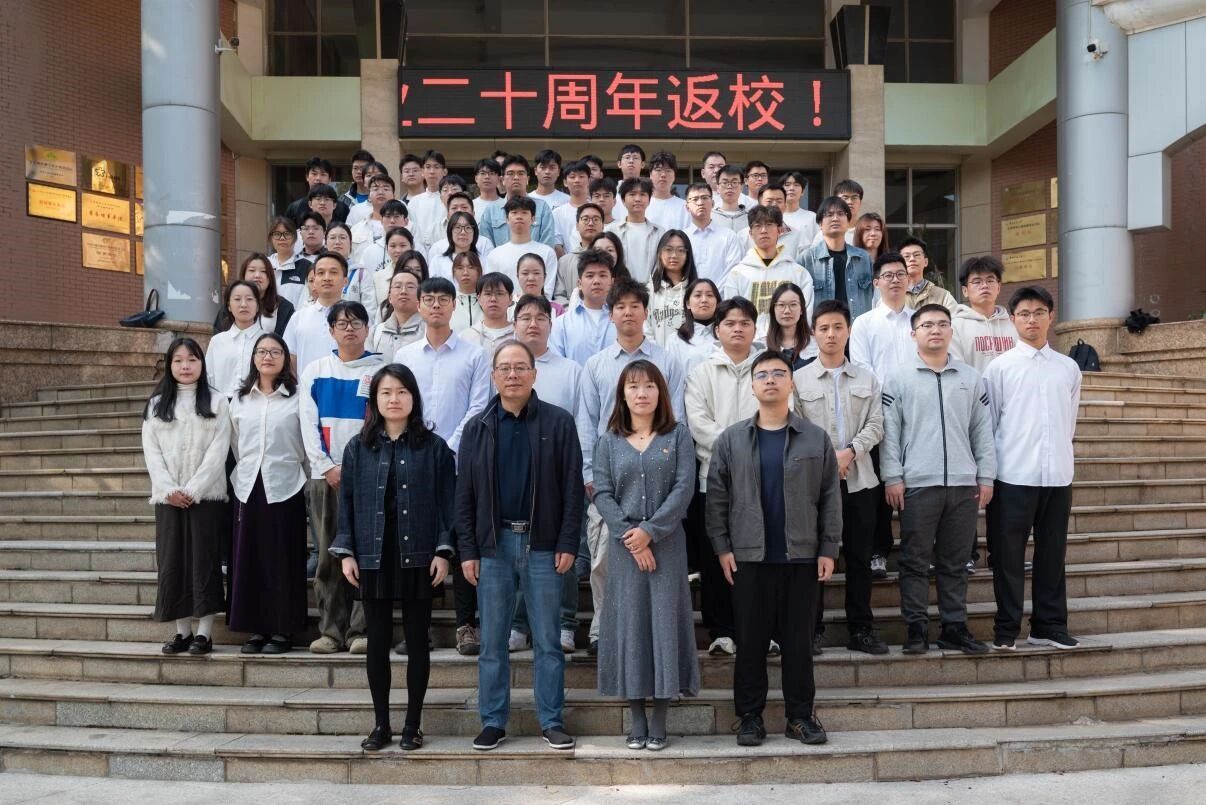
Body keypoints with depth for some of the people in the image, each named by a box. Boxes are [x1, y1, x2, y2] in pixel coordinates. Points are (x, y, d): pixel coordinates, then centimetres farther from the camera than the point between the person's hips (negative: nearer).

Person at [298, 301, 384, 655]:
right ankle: (331, 629, 9)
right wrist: (327, 466, -4)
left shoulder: (381, 371, 5)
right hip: (325, 473, 2)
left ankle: (361, 629, 1)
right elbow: (308, 423, 6)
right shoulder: (315, 371, 12)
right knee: (328, 554, 3)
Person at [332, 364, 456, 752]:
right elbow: (347, 501, 7)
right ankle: (380, 724, 21)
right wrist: (345, 552, 0)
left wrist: (444, 551, -7)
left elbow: (447, 502, -1)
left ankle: (413, 725, 18)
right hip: (373, 557, 2)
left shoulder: (434, 447, 0)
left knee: (417, 641, 7)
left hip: (418, 557, -1)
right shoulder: (358, 448, 6)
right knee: (377, 642, 8)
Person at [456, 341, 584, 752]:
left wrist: (568, 544, -7)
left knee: (547, 640, 5)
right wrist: (467, 550, 0)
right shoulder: (478, 427, 7)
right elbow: (465, 493, 6)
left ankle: (552, 721, 16)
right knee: (492, 640, 8)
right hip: (493, 544, 2)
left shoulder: (558, 422, 0)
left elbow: (572, 487, -1)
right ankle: (493, 721, 20)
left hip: (542, 544, -2)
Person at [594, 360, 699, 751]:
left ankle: (659, 721, 10)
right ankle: (636, 719, 13)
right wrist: (628, 535, -12)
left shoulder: (678, 436, 5)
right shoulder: (609, 442, 8)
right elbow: (602, 494, 0)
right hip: (624, 546, 1)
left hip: (667, 544, -1)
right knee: (628, 624, 3)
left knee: (664, 622, 0)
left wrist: (650, 530, -13)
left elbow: (684, 488, -5)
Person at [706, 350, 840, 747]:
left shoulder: (816, 439, 3)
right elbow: (716, 496, 3)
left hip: (802, 556, 0)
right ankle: (750, 715, 18)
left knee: (798, 639, 8)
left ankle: (800, 714, 20)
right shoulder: (731, 439, 3)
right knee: (750, 640, 7)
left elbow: (830, 497, 4)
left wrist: (828, 549, 0)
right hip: (749, 557, 0)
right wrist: (722, 547, -3)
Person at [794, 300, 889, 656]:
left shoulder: (867, 379, 10)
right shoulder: (799, 379, 4)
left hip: (859, 479, 2)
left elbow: (875, 426, 3)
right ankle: (812, 630, 10)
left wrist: (850, 452, -13)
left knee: (859, 556, 7)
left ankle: (861, 629, 16)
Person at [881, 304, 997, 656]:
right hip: (917, 483, -2)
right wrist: (892, 477, -6)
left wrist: (986, 476, 6)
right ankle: (916, 628, 9)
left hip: (963, 483, 3)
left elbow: (983, 431, 12)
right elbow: (889, 431, 0)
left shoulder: (971, 378, 12)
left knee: (955, 562, 8)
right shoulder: (899, 378, 3)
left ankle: (954, 627, 17)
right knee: (915, 560, 1)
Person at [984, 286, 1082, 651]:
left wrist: (1059, 456, 14)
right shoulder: (1000, 367, 1)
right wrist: (988, 472, 0)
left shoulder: (1068, 368, 10)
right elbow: (988, 423, 2)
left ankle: (1049, 625, 21)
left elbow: (1069, 422, 17)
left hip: (1058, 475, 3)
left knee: (1052, 553, 10)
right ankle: (1006, 628, 11)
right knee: (1008, 555, 2)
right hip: (1013, 476, -3)